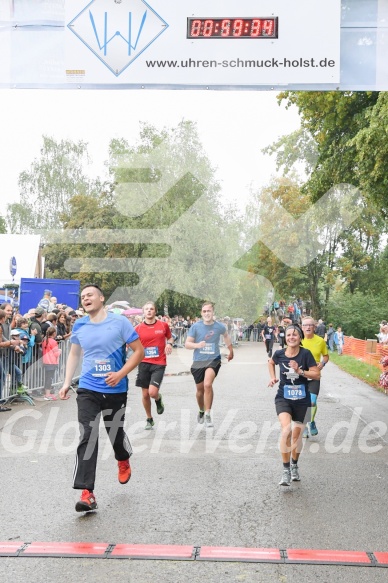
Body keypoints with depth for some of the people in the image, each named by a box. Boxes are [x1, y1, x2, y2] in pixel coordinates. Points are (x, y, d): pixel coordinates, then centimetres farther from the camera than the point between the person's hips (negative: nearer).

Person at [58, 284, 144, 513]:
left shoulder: (119, 322, -8)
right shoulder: (79, 326, 3)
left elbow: (139, 351, -5)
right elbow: (74, 354, 18)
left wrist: (121, 374, -17)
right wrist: (67, 383, 9)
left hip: (115, 390, -2)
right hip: (88, 390, 2)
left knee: (115, 432, 14)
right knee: (87, 438, -10)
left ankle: (124, 461, 50)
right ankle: (87, 493, -12)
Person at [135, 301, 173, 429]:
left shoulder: (163, 325, 1)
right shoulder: (138, 328, 1)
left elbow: (170, 337, 17)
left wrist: (169, 344, -4)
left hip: (159, 363, -2)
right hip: (144, 363, 2)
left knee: (153, 392, -17)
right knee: (145, 394, 8)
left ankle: (158, 399, 20)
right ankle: (149, 419, 27)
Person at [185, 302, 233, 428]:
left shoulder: (219, 326, -3)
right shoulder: (196, 326, -6)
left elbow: (226, 335, 20)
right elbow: (187, 344, -4)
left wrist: (230, 350, 30)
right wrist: (197, 345, -24)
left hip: (213, 360, -1)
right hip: (198, 361, 2)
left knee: (208, 384, -24)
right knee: (200, 389, 13)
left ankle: (208, 414, -13)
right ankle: (201, 411, 41)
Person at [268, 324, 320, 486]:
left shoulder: (305, 354, -11)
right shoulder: (279, 354, -5)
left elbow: (317, 375, -11)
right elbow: (271, 362, 19)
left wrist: (300, 371, -22)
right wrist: (273, 377, 5)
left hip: (301, 400, 0)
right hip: (283, 398, 0)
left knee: (297, 435, 12)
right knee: (286, 430, -23)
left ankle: (294, 466, 38)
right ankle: (286, 470, -14)